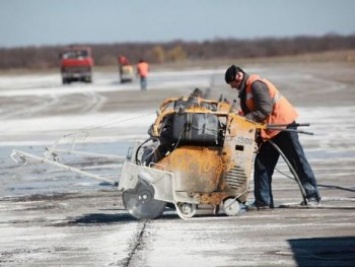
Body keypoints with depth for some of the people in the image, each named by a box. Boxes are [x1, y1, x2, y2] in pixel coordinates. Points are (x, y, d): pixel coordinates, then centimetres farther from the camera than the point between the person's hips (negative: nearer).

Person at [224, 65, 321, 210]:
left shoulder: (256, 85, -18)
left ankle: (312, 196, 3)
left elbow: (265, 110, -26)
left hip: (283, 124, -10)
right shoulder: (246, 89, 13)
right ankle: (263, 201, 6)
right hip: (269, 130, 10)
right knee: (262, 164, 5)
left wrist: (245, 119, -24)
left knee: (297, 161, -3)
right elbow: (250, 112, 13)